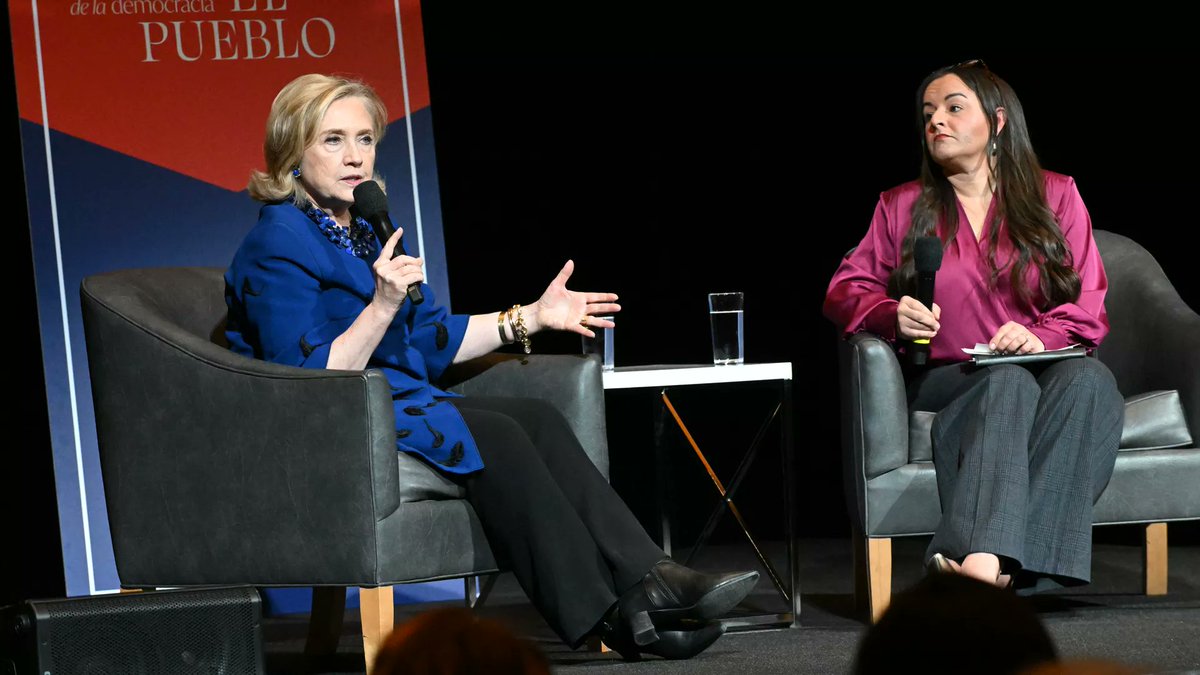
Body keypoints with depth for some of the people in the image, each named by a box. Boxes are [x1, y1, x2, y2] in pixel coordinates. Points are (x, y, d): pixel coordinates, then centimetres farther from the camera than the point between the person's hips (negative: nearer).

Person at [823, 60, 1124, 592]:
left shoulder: (1055, 195, 15)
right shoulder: (901, 207, 17)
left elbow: (1088, 303, 9)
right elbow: (846, 290, 17)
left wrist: (1042, 336, -13)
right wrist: (893, 316, -6)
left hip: (1043, 371, 1)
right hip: (942, 383, -1)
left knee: (1089, 379, -36)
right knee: (1010, 382, -37)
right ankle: (990, 559, -60)